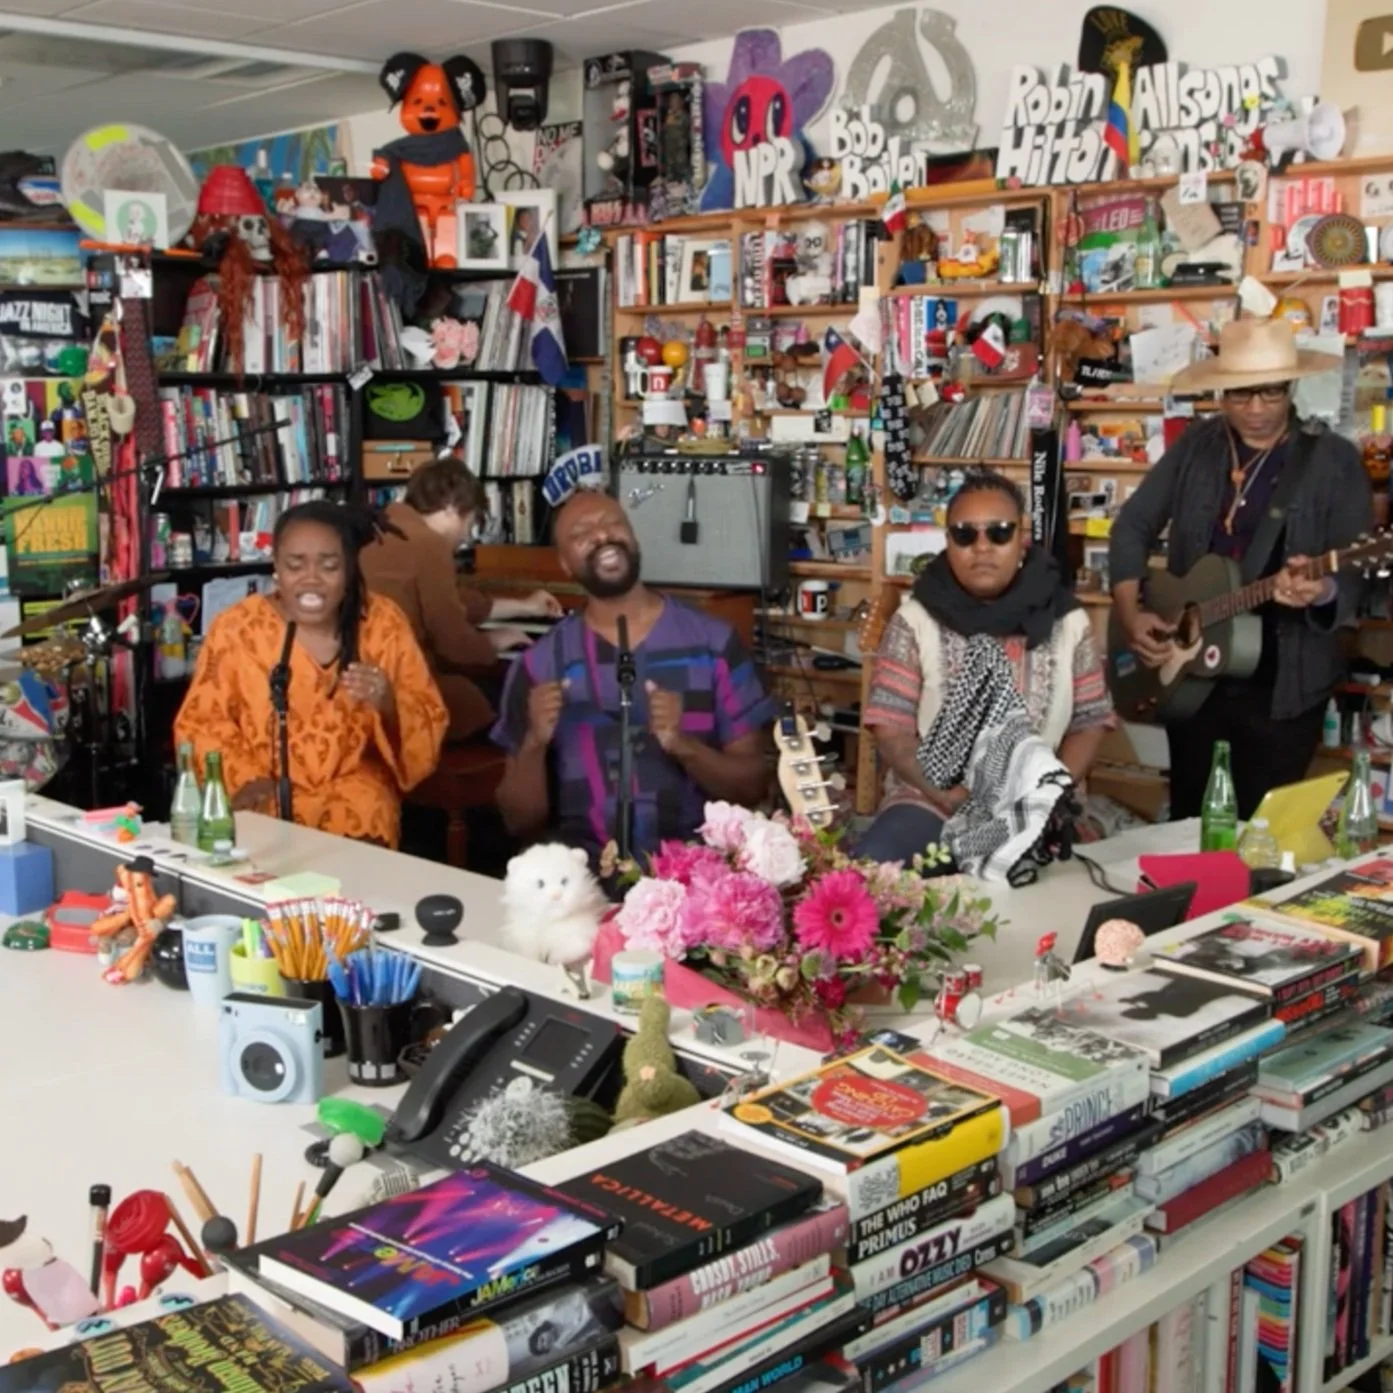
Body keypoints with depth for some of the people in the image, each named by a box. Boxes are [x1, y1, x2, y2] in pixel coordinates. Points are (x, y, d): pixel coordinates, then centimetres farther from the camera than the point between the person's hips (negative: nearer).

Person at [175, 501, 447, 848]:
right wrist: (245, 778, -15)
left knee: (362, 820, -29)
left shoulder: (382, 622, -2)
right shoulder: (237, 627, -5)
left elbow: (429, 724, 0)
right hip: (267, 795, 0)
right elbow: (202, 722, 2)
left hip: (354, 788, 1)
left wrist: (388, 705, -21)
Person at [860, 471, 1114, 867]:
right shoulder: (916, 621, 1)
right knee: (871, 866, -29)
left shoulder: (1066, 623, 6)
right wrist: (950, 798, -18)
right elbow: (892, 728, -4)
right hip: (931, 801, -1)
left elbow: (1089, 721, 8)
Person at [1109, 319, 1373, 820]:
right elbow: (1134, 525, 7)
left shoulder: (1335, 460, -9)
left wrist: (1322, 593, -36)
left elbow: (1357, 576, -13)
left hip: (1284, 684, -3)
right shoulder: (1195, 446, 2)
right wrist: (1130, 613, -6)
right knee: (1187, 821, 18)